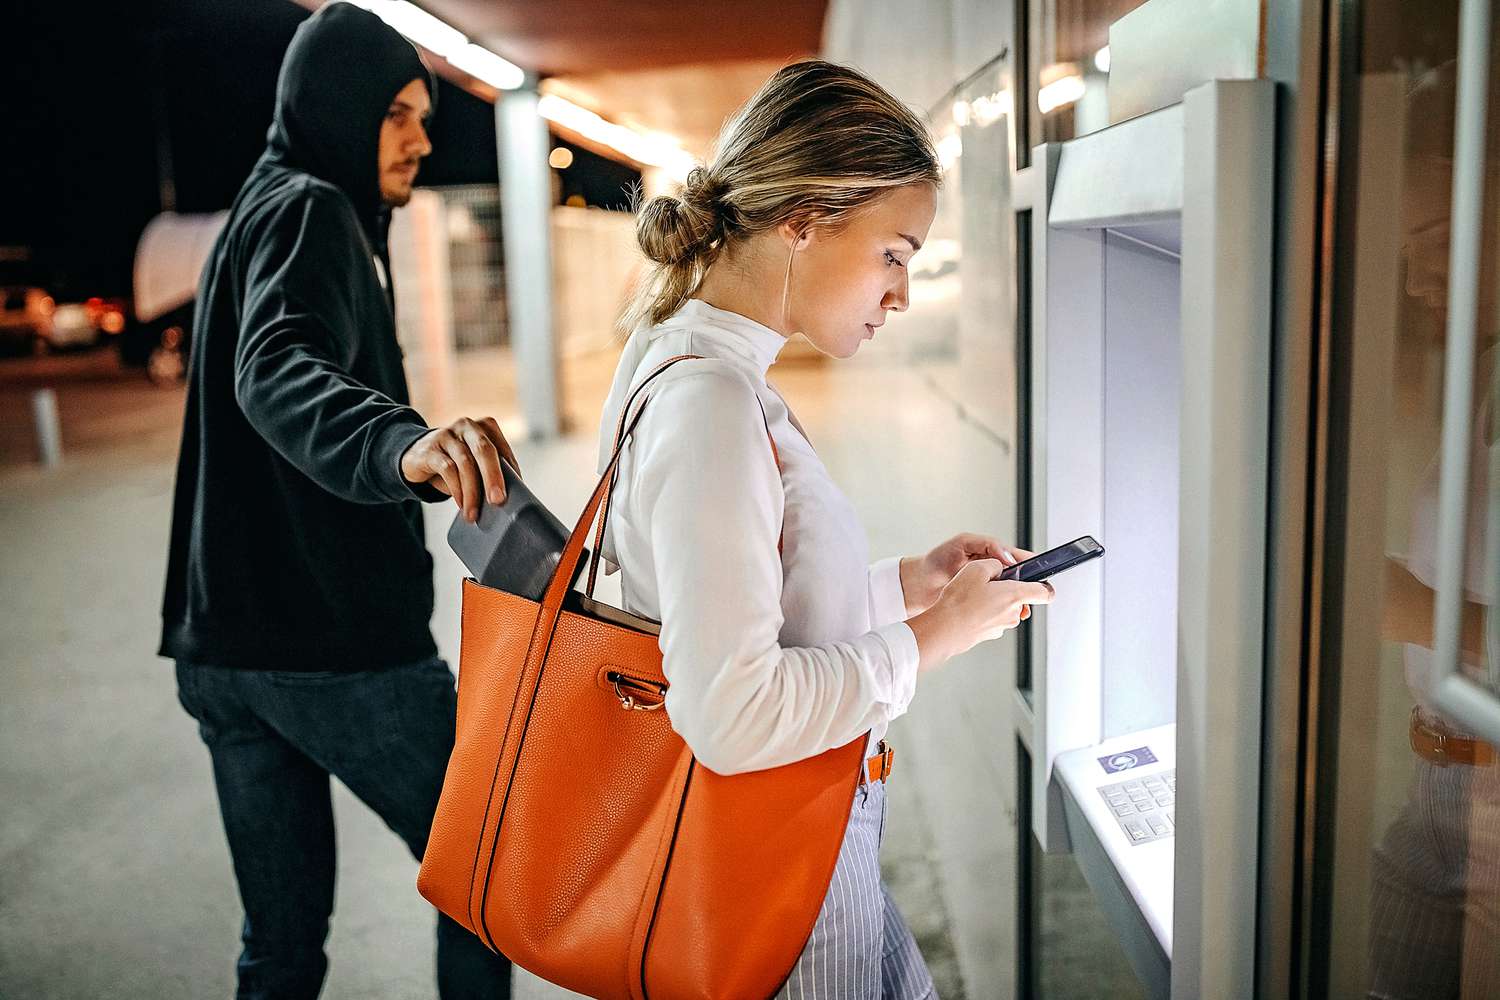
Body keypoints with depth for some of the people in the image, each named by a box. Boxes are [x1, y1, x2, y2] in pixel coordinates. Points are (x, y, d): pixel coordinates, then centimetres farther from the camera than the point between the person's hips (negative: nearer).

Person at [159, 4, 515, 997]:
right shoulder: (311, 209, -9)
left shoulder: (256, 215, 22)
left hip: (224, 645, 9)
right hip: (339, 642, -9)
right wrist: (401, 441, -51)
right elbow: (276, 373, -31)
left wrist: (403, 460, 44)